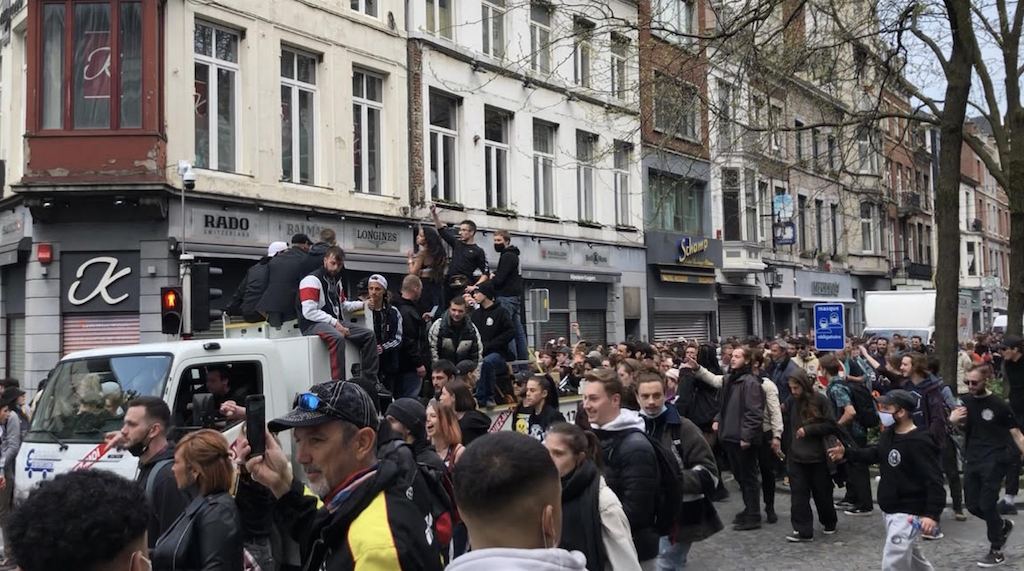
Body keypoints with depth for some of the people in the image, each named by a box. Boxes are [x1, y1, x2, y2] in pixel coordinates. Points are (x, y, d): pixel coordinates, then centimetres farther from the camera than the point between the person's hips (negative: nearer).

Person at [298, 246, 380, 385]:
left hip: (335, 323, 9)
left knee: (368, 335, -2)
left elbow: (342, 306, 26)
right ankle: (339, 383, -38)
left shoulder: (336, 280, 19)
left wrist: (363, 304, 10)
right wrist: (334, 323, -21)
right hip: (313, 324, -9)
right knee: (338, 337, -38)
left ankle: (369, 381, -3)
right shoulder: (312, 280, -9)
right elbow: (309, 312, -19)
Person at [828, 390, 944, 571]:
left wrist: (932, 514, -35)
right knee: (912, 556, 24)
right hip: (890, 510, 9)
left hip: (907, 514, -9)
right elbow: (876, 454, 23)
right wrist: (846, 453, 12)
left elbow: (934, 480, -26)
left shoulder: (920, 442, -24)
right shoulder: (889, 434, 4)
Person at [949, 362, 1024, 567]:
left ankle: (996, 551, 9)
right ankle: (1003, 525, 37)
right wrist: (953, 420, -8)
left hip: (994, 461, -6)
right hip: (972, 460, 6)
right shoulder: (965, 401, 3)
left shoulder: (999, 405, -11)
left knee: (987, 504, -6)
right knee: (973, 506, 9)